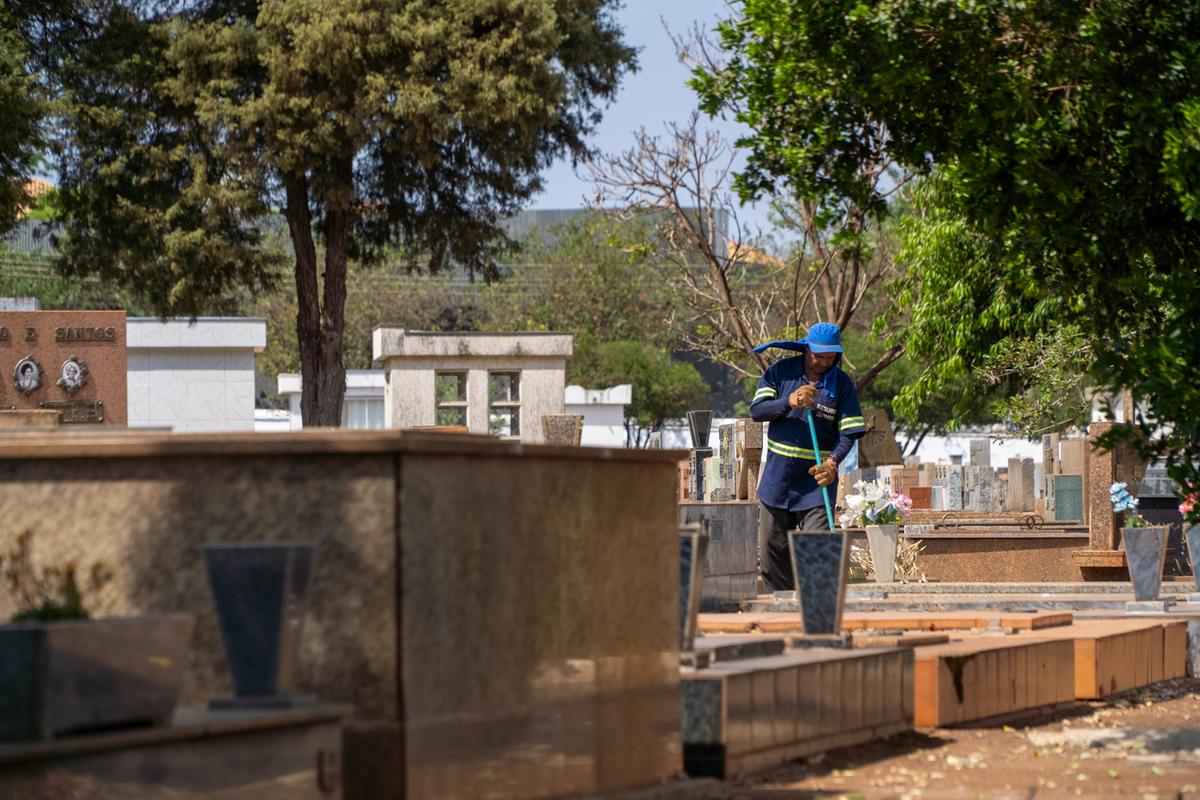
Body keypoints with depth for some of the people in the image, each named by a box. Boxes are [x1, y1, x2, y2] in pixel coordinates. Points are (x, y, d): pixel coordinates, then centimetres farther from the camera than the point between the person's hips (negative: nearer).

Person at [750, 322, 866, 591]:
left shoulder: (842, 385, -4)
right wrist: (790, 402, -27)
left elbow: (849, 434, -8)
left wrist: (832, 462, -27)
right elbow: (756, 411, -10)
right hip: (777, 477, 2)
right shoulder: (780, 372, -1)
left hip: (817, 479, -2)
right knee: (774, 548, 9)